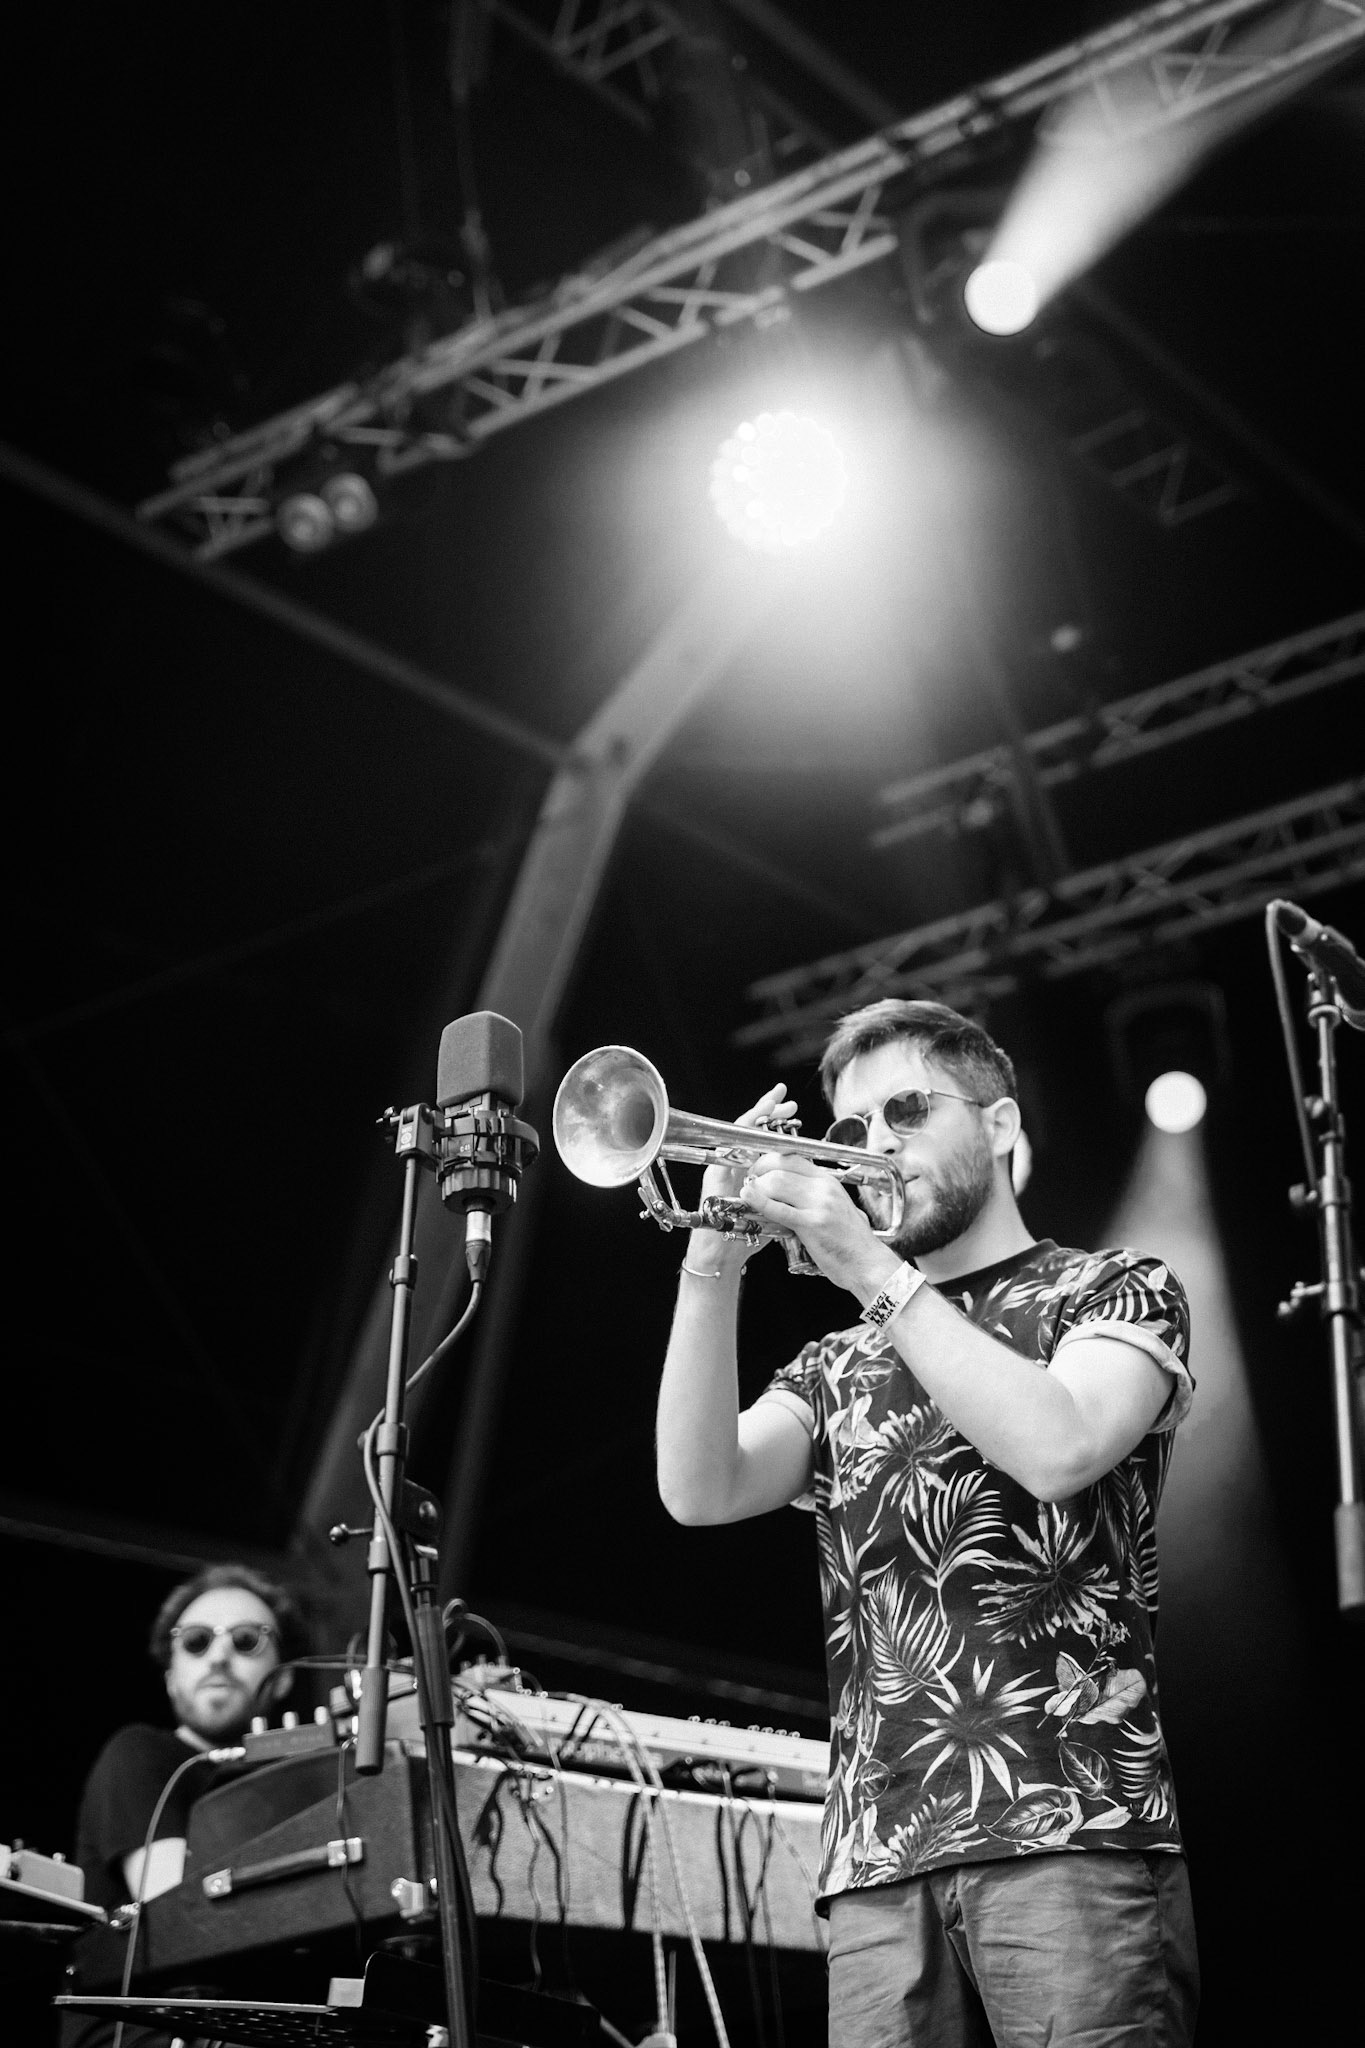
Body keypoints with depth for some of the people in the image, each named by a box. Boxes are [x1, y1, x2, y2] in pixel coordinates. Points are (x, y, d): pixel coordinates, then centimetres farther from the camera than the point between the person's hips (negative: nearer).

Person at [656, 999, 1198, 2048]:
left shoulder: (1117, 1289, 11)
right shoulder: (838, 1368, 21)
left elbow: (1060, 1448, -11)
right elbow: (701, 1490, 2)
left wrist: (874, 1269, -10)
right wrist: (715, 1262, -7)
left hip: (1072, 1828, -3)